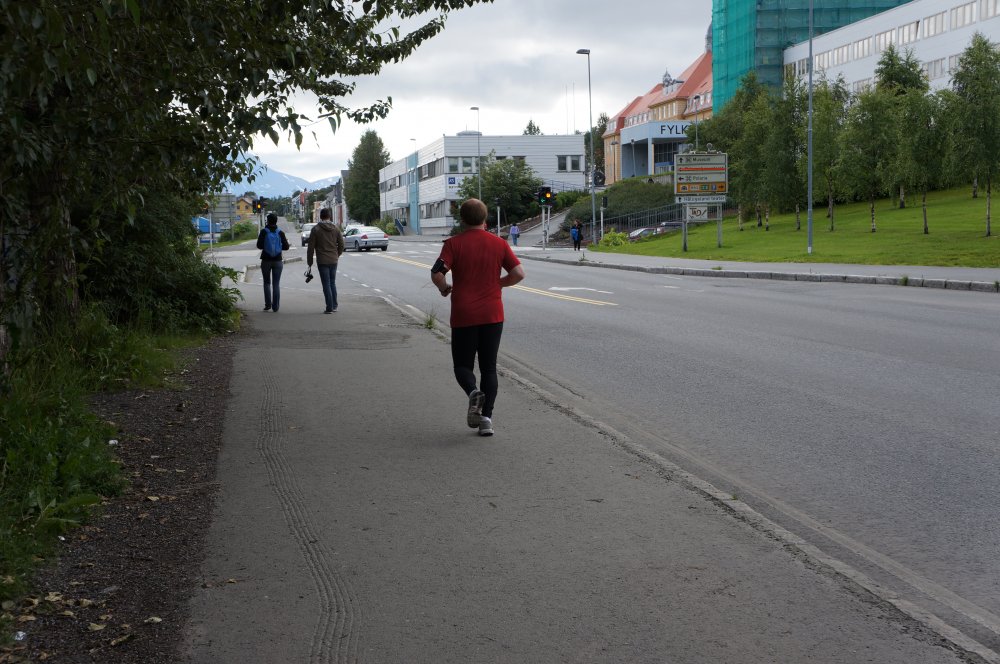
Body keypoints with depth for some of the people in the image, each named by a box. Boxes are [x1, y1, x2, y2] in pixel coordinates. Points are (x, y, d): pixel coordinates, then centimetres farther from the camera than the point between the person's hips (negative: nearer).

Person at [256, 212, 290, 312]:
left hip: (266, 261, -1)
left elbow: (259, 246, -11)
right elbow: (286, 247, -5)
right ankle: (275, 307, 2)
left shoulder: (264, 232, -7)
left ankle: (268, 304, 2)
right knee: (276, 284, 6)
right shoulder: (280, 232, -4)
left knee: (267, 282, 12)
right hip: (277, 261, 1)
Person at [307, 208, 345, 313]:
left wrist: (309, 261, 1)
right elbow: (341, 245, 6)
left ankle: (329, 308, -3)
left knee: (326, 284, -1)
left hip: (322, 261, -4)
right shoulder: (336, 228, 3)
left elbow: (311, 247, -6)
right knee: (333, 283, 16)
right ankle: (334, 306, 17)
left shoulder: (316, 229, -6)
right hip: (334, 260, 4)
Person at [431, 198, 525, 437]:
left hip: (464, 316, -2)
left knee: (463, 364, 10)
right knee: (489, 367, 10)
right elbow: (518, 273, -3)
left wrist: (444, 288, 4)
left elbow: (437, 274, -16)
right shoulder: (499, 244, 2)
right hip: (493, 315, 2)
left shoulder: (454, 244, -5)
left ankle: (473, 392, -21)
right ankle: (486, 417, 1)